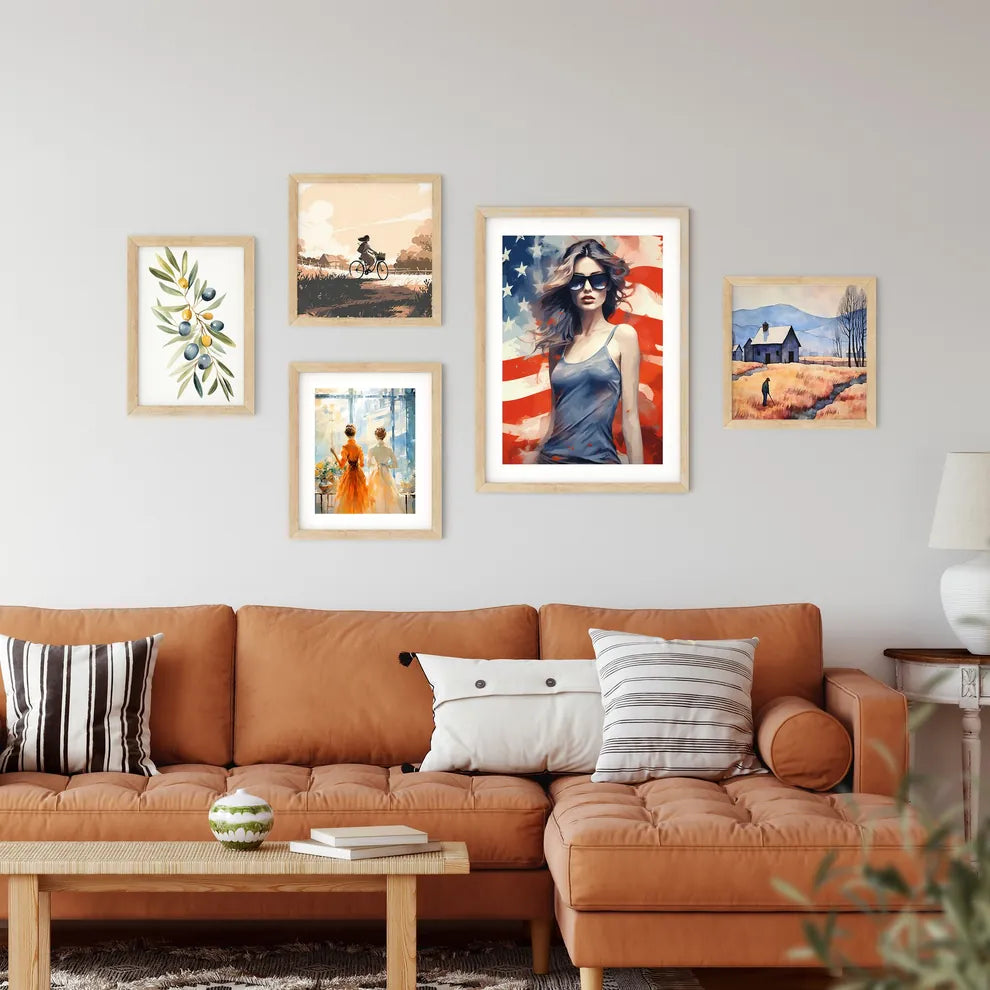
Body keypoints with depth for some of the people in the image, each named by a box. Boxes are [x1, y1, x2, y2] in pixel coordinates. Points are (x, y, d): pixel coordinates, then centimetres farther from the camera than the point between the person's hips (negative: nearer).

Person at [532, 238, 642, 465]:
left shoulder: (622, 336, -2)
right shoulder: (559, 344, 8)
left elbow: (630, 416, -5)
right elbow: (555, 414, 12)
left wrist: (636, 471, -8)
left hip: (599, 458, -3)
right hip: (552, 457, 3)